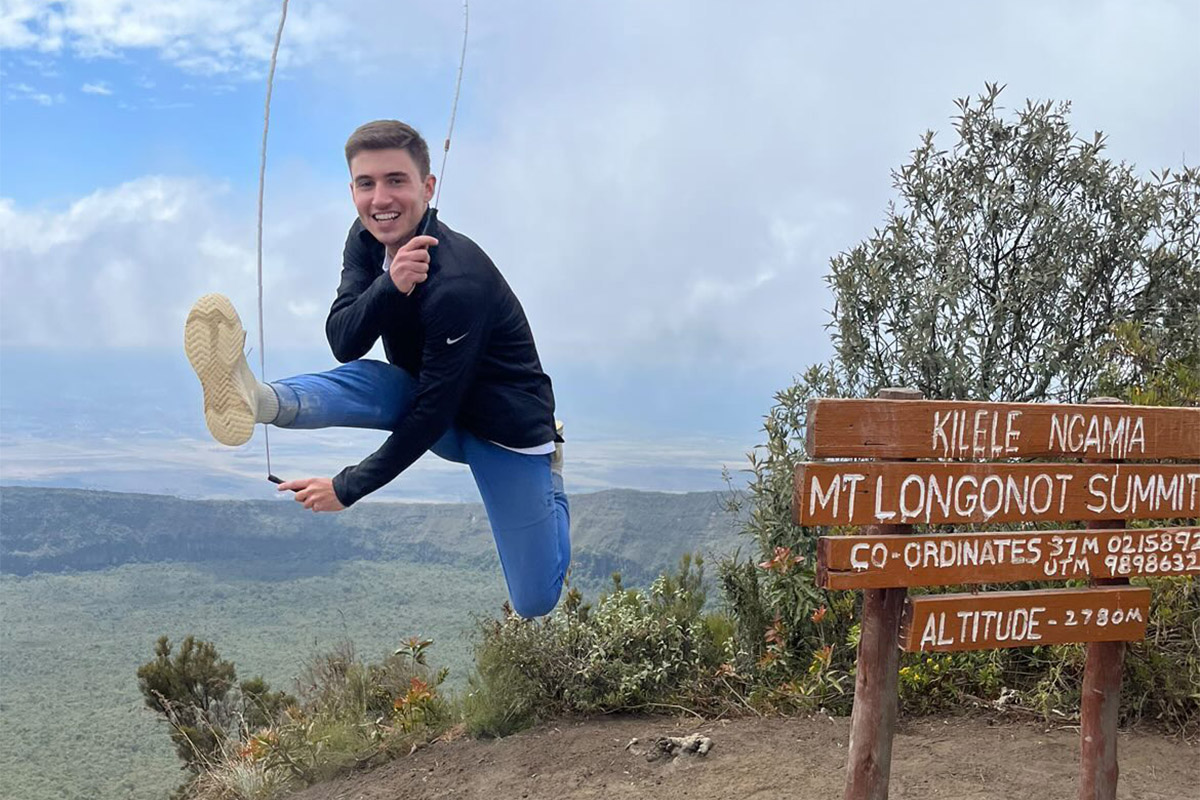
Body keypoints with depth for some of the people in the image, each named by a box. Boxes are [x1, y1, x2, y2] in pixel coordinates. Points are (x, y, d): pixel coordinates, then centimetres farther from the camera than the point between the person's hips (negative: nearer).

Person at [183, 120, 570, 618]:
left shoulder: (458, 282, -32)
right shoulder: (368, 239, -9)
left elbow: (433, 412, -28)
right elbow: (343, 344, -19)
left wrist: (349, 488, -23)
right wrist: (389, 286, -38)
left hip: (506, 425, -5)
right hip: (430, 403, 5)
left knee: (534, 604, -1)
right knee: (363, 379, -30)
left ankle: (547, 472, 25)